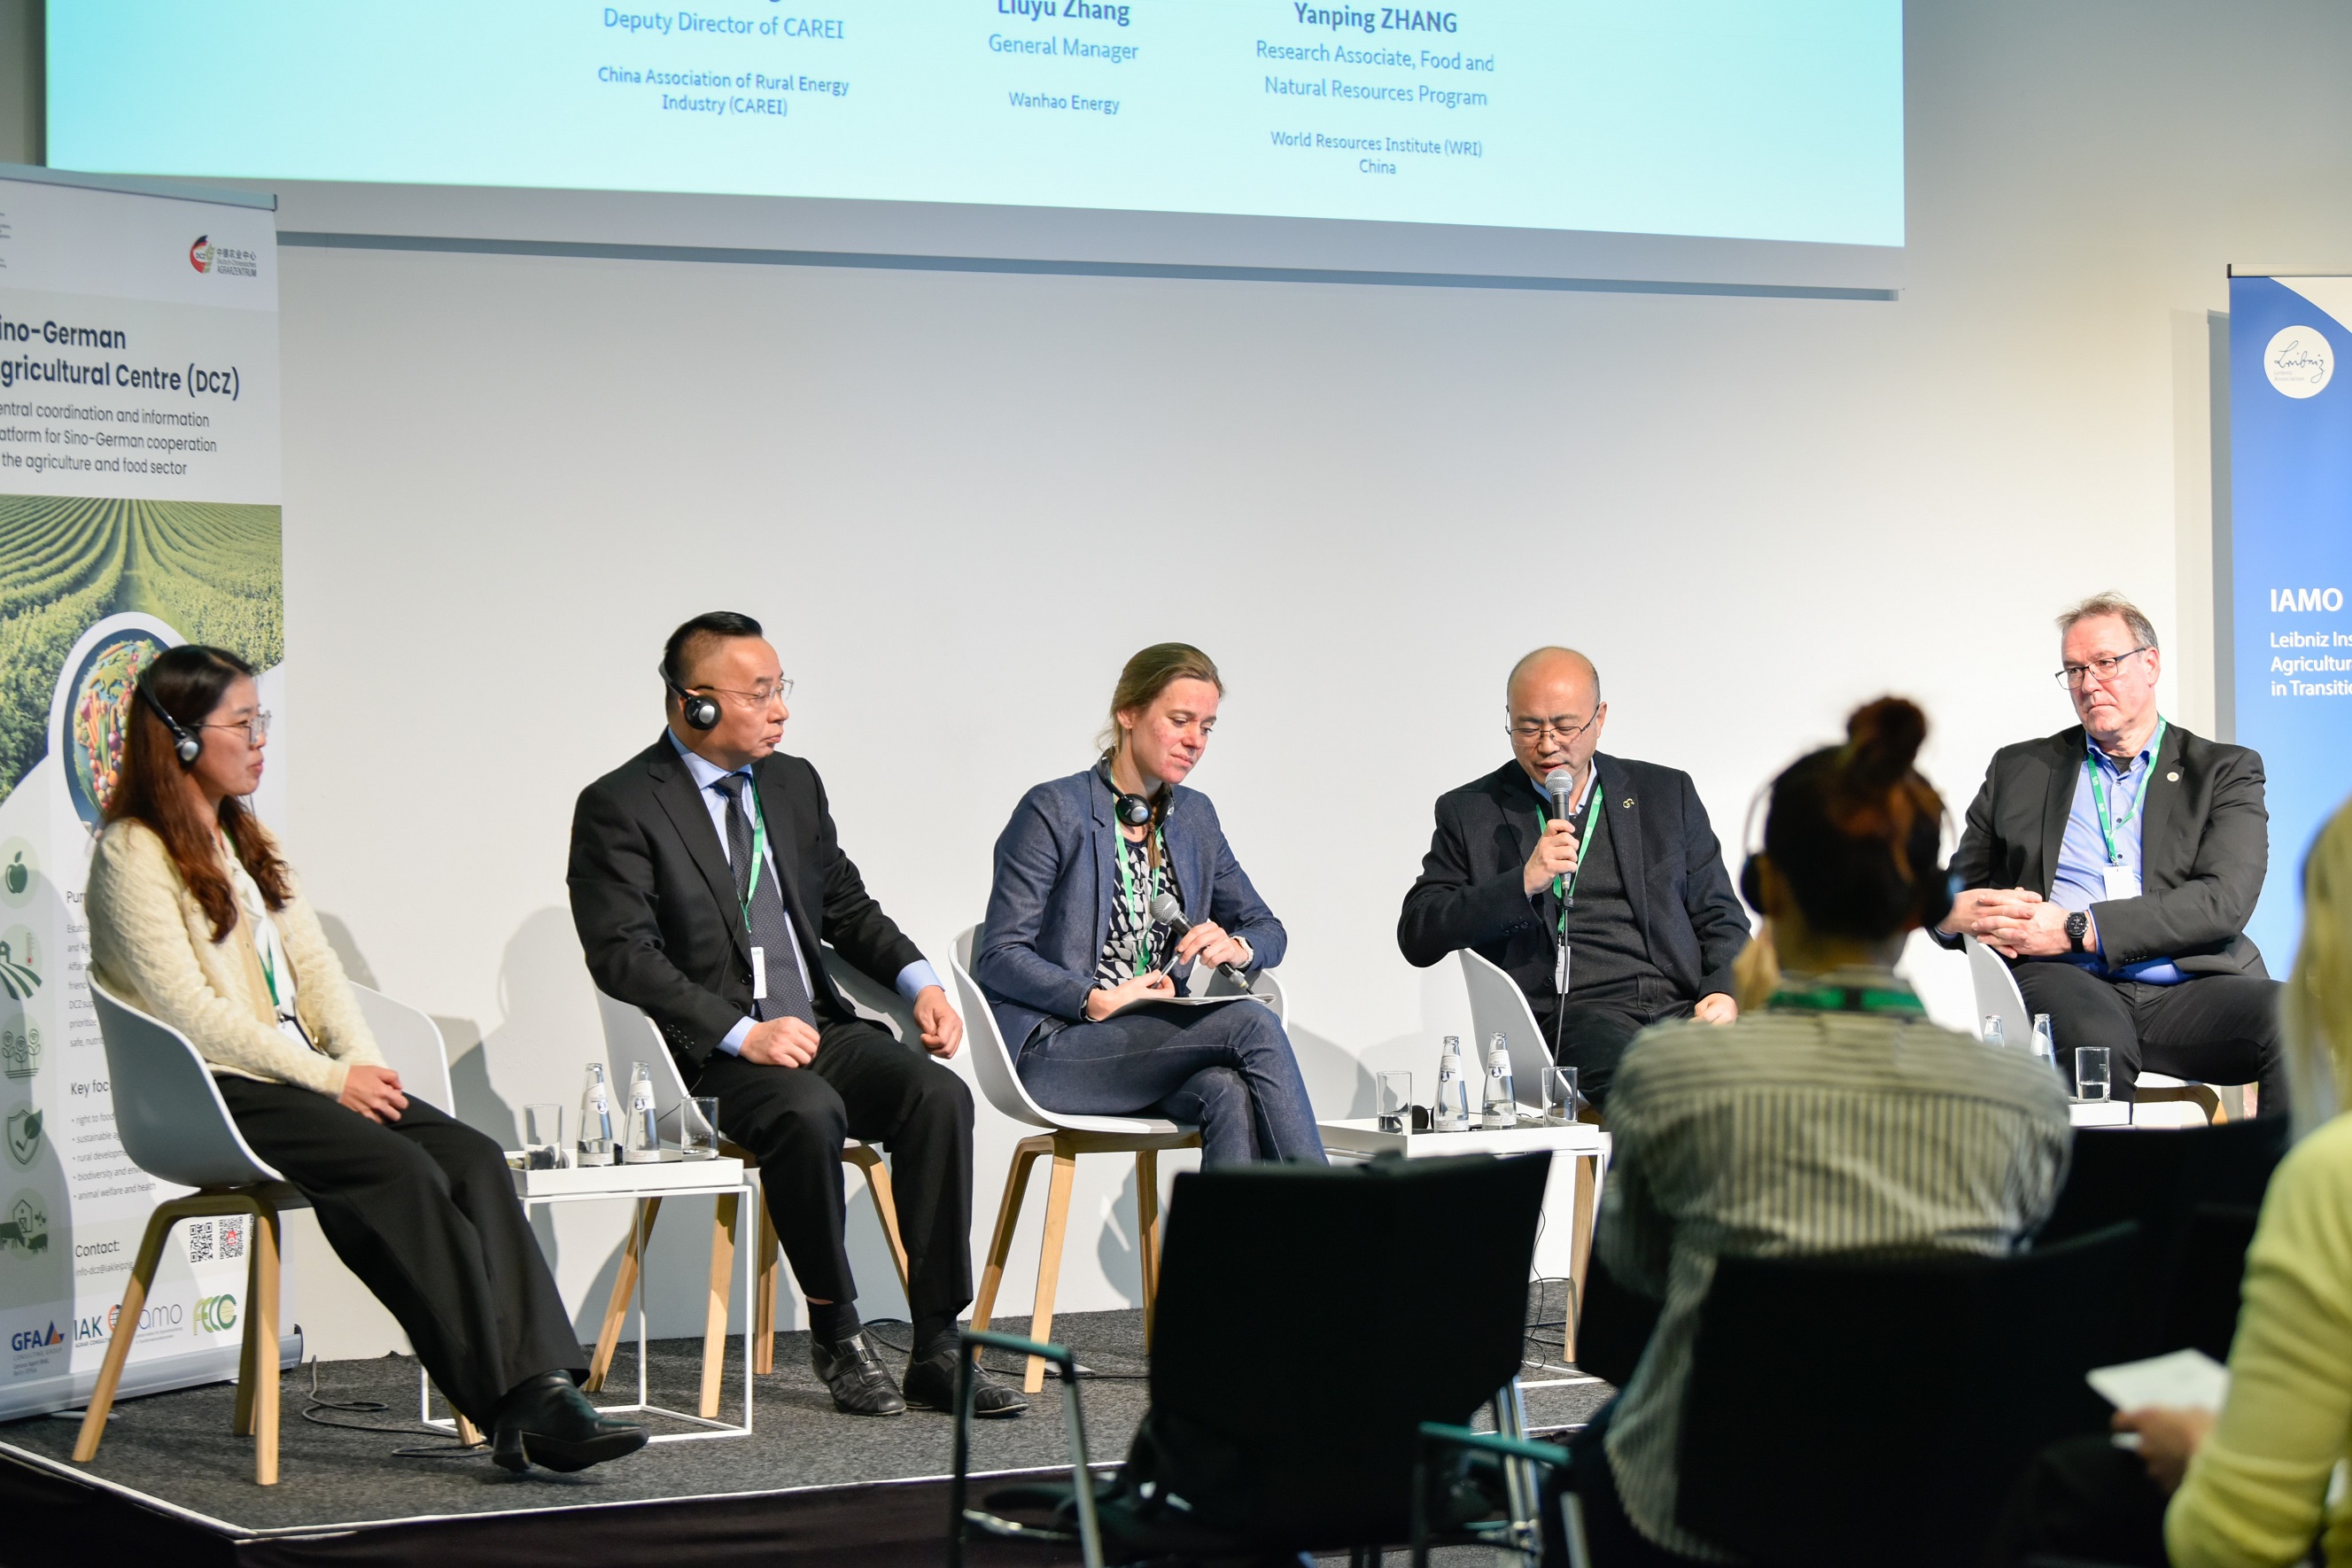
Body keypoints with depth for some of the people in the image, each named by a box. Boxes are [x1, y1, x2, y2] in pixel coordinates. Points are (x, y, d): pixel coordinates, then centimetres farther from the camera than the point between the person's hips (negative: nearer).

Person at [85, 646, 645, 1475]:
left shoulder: (249, 842, 22)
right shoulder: (131, 854, -5)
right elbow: (189, 1010, -14)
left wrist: (364, 1065, -2)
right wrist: (328, 1080, -16)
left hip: (298, 1074, 8)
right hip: (211, 1094, -8)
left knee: (472, 1155, -18)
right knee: (400, 1169, -30)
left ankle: (540, 1391, -32)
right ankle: (512, 1407, -31)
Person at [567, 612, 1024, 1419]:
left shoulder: (794, 784, 15)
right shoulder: (618, 807, -5)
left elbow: (847, 907, 23)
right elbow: (622, 954, -14)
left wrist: (920, 982, 3)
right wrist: (741, 1033, -23)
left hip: (819, 1027, 6)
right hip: (711, 1052, -6)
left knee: (938, 1094, -22)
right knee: (809, 1112, -36)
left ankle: (937, 1350, -19)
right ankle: (835, 1331, -15)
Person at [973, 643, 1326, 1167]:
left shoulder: (1195, 817, 15)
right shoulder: (1053, 811, -5)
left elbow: (1269, 931, 21)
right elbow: (998, 957, -9)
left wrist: (1236, 947, -4)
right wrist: (1098, 1001, -21)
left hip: (1156, 1039, 6)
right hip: (1054, 1051, -6)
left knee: (1231, 1094, -33)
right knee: (1252, 1024, -28)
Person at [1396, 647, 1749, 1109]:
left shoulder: (1667, 794, 19)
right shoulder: (1469, 812, 12)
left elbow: (1721, 916, 19)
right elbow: (1418, 939, 3)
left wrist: (1724, 993, -3)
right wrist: (1523, 883, -10)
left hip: (1683, 1007, 3)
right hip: (1572, 1015, -3)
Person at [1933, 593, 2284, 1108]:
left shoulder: (2225, 771, 15)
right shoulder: (2019, 770, 23)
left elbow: (2224, 901, -2)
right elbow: (1958, 885, 23)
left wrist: (2077, 928, -12)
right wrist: (1956, 913, -5)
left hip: (2189, 989, 0)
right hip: (2065, 982, 0)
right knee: (2096, 1040, -38)